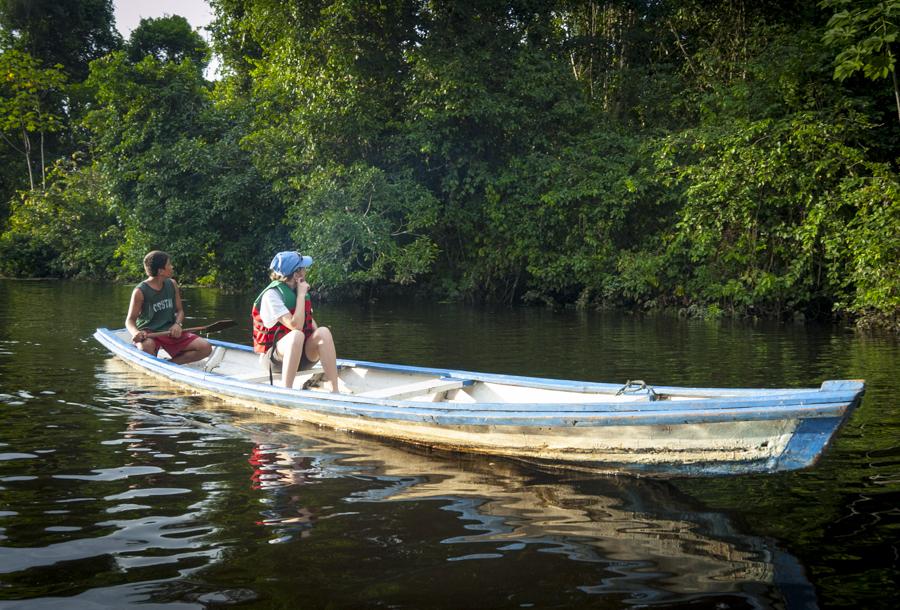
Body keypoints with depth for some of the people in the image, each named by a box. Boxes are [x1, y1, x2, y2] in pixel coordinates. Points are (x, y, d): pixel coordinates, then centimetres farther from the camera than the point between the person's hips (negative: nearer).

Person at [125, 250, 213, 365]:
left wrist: (178, 324, -9)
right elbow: (130, 320, -4)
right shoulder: (140, 291, -7)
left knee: (206, 348, -15)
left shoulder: (172, 284, 9)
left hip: (170, 332, 5)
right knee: (146, 346, -42)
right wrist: (135, 332, -28)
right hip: (148, 333, -5)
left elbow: (179, 310, 15)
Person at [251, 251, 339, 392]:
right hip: (276, 356, -6)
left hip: (302, 354, 6)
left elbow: (310, 321, 17)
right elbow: (296, 325, -25)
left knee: (323, 331, -23)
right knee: (297, 335, -37)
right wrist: (301, 295, -16)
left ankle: (335, 391, -29)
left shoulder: (298, 290, 9)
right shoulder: (272, 294, -15)